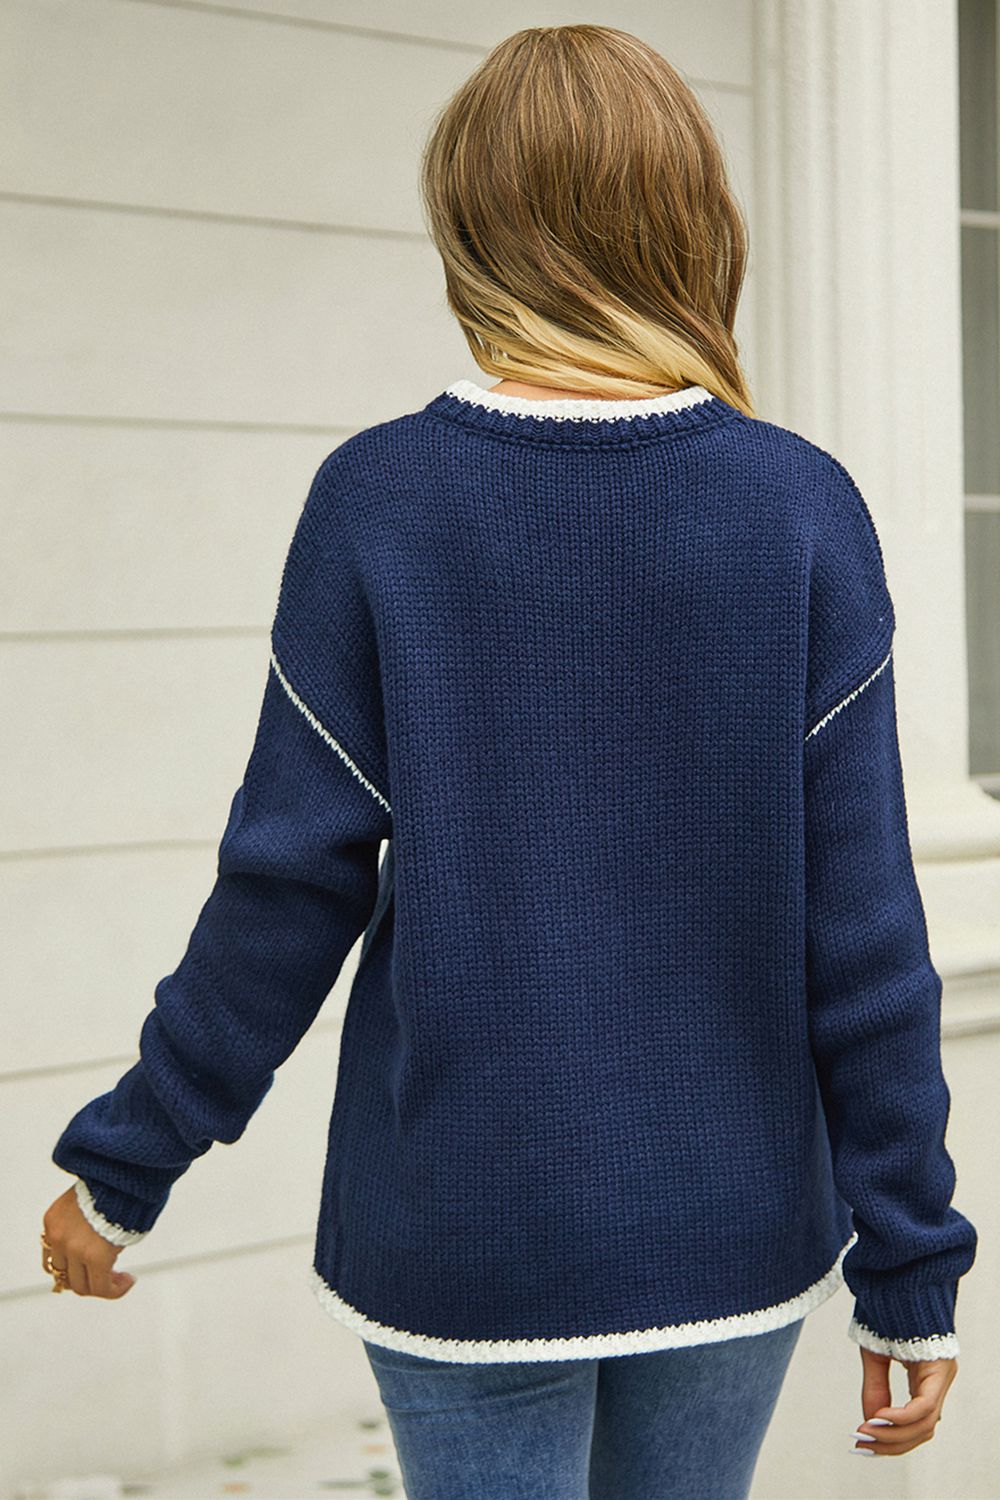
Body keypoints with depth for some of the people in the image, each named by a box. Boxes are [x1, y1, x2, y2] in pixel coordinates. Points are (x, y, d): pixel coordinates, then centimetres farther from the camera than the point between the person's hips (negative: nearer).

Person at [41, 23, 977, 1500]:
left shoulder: (376, 500, -10)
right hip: (734, 1235, 1)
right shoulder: (803, 506, -9)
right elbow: (861, 930, -8)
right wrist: (908, 1274, 0)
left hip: (460, 1241, -1)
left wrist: (123, 1164, 6)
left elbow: (288, 888, -8)